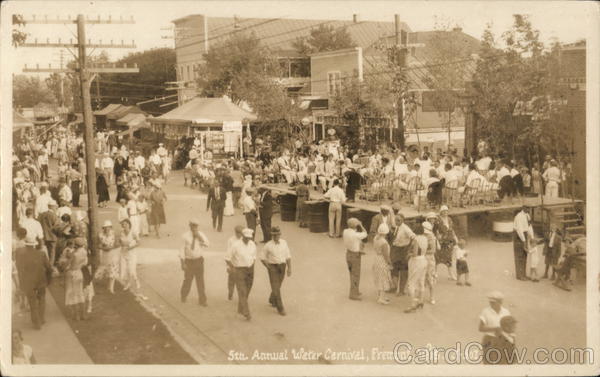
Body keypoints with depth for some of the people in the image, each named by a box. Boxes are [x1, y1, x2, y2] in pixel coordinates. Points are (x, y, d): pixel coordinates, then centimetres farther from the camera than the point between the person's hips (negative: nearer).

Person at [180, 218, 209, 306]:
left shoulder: (201, 235, -4)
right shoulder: (185, 236, -8)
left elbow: (207, 244, -20)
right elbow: (182, 249, -6)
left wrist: (198, 236, -29)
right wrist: (182, 263, -10)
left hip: (199, 260, 1)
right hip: (189, 261, -1)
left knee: (200, 281, 2)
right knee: (188, 280, 11)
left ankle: (202, 300, 11)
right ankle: (184, 295, 39)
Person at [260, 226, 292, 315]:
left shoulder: (284, 243, -3)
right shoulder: (268, 245, -12)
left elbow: (288, 256, 1)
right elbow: (263, 258, -3)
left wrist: (289, 268, -6)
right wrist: (269, 268, -11)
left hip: (282, 267, 4)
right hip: (272, 267, -4)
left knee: (277, 286, 20)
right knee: (276, 288, -8)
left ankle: (272, 300, 46)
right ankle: (280, 308, -1)